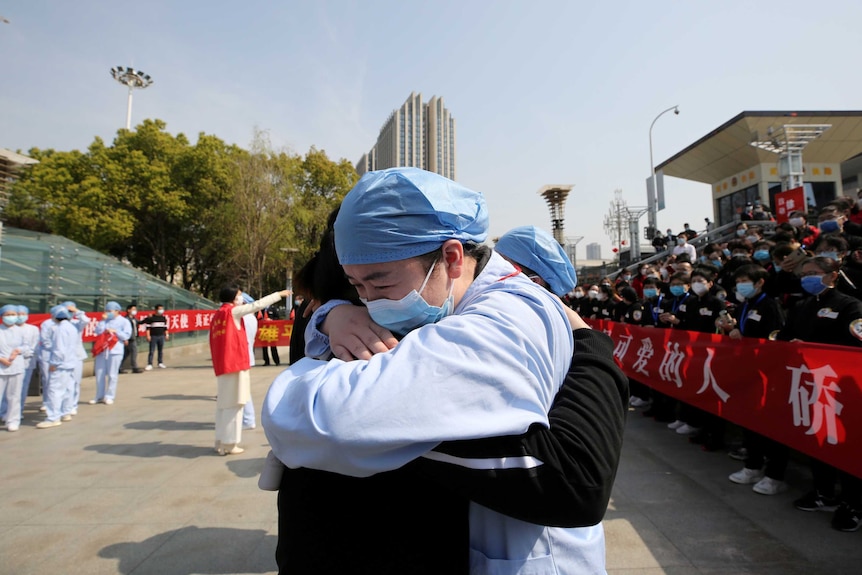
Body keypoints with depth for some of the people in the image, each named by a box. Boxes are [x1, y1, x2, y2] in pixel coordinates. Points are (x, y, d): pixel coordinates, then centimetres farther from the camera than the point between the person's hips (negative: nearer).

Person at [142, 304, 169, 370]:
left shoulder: (164, 318, 11)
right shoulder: (151, 318, -3)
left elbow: (166, 327, 16)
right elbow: (148, 327, -3)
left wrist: (167, 335, 11)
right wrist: (148, 335, -9)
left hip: (161, 336, 4)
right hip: (153, 336, -4)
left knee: (161, 350, 8)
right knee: (152, 351, -4)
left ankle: (160, 363, 17)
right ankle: (149, 364, 0)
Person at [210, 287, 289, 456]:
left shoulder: (218, 314, 13)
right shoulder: (232, 311, -7)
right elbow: (257, 305, -6)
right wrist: (279, 294, 1)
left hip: (222, 365, 8)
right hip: (235, 363, -8)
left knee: (224, 403, 12)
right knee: (233, 404, -2)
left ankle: (221, 442, 18)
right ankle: (229, 444, 3)